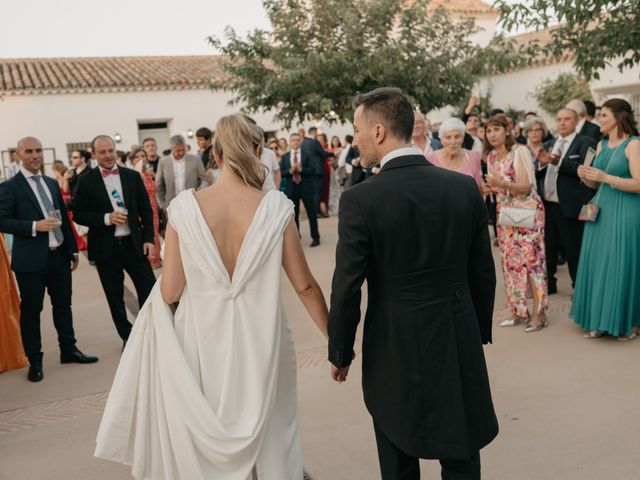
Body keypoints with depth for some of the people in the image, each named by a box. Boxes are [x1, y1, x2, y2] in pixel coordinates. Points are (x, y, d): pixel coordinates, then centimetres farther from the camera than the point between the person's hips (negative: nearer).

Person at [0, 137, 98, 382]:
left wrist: (73, 250, 15)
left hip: (59, 256, 6)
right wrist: (35, 226, -22)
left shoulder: (52, 183, 12)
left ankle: (69, 350, 27)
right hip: (31, 260, -5)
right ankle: (35, 361, 17)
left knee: (63, 305, 14)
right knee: (31, 311, 5)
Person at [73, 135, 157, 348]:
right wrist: (107, 218, -17)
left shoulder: (132, 176, 4)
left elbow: (146, 210, 6)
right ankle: (127, 337, 25)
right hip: (106, 248, -1)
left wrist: (148, 239, -2)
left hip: (134, 244, 1)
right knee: (115, 298, 9)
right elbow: (79, 214, -3)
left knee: (149, 291, 1)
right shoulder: (86, 181, -1)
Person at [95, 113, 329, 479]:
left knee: (206, 445, 22)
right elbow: (305, 285, -5)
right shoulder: (276, 207, -11)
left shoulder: (185, 207, -11)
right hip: (260, 341, 0)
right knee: (268, 438, 22)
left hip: (204, 339, 1)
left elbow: (169, 291, -5)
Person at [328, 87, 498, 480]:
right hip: (460, 345, 4)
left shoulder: (360, 200, -17)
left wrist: (340, 352, 2)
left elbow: (347, 288, -13)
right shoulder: (465, 187, -4)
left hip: (395, 350, -3)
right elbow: (483, 273, 3)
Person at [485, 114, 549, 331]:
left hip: (527, 211, -7)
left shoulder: (520, 151, -10)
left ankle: (538, 313, 0)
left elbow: (526, 186, -16)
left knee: (530, 259, -7)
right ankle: (519, 311, 15)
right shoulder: (491, 156, 10)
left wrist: (502, 184, -31)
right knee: (510, 262, 7)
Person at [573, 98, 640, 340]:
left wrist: (605, 177, -22)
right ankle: (600, 321, 19)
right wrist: (585, 176, -4)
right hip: (601, 211, 7)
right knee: (598, 264, 8)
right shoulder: (602, 144, 12)